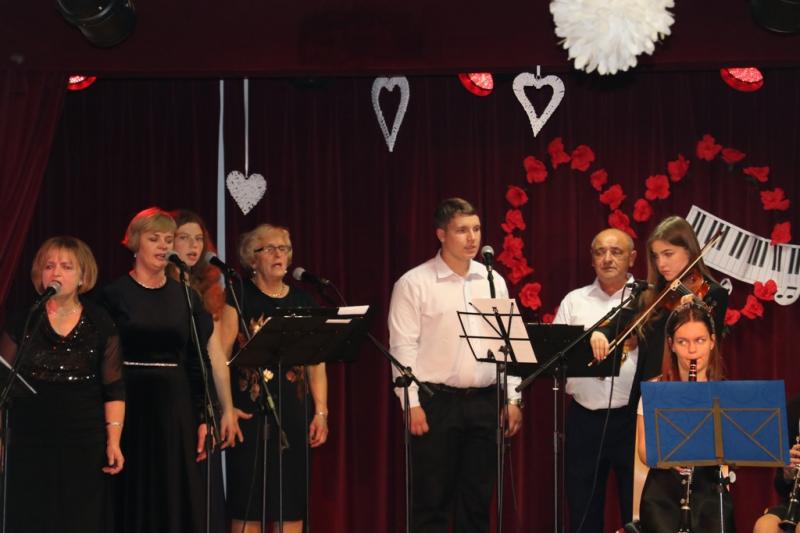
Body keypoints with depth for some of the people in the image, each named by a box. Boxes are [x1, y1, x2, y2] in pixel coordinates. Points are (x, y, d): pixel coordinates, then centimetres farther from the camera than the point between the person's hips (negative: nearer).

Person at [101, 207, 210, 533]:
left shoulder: (186, 297, 9)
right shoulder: (115, 295, -1)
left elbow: (197, 362, 9)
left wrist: (202, 419, 3)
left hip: (175, 405, 3)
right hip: (130, 402, -3)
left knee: (176, 499, 3)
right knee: (133, 497, 0)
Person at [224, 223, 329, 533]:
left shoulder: (302, 301, 12)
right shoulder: (240, 296, 1)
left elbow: (316, 362, 11)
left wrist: (321, 412, 4)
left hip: (293, 412, 4)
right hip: (251, 411, -4)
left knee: (292, 502, 4)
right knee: (248, 501, -2)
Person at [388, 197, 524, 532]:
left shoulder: (493, 282, 11)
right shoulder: (414, 284, -3)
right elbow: (403, 348, -6)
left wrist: (513, 398, 6)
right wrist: (411, 403, -13)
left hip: (484, 403, 4)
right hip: (436, 403, -4)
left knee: (476, 499, 8)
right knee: (432, 501, -1)